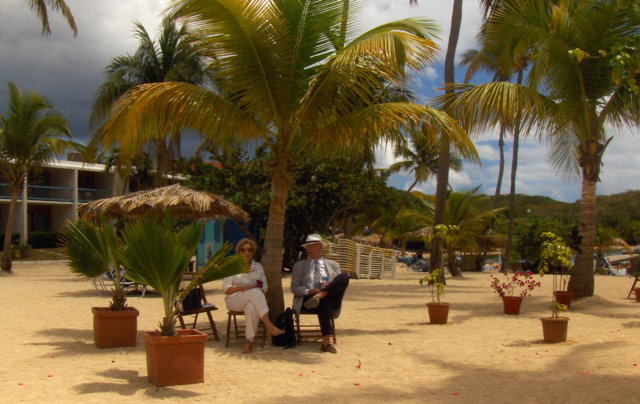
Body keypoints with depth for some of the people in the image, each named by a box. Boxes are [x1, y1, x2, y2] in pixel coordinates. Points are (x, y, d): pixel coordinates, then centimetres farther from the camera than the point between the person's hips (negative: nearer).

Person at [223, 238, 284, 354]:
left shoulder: (258, 267, 17)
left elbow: (264, 288, 10)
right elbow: (226, 289, -1)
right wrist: (245, 288, -14)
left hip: (253, 301, 2)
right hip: (234, 300, -2)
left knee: (251, 307, -38)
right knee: (255, 292, -35)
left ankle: (249, 342, -39)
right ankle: (269, 326, -42)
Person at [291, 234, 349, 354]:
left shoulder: (333, 265, 26)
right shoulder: (299, 265, 23)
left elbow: (341, 284, 16)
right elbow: (294, 288, 11)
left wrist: (331, 287, -9)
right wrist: (310, 291, -10)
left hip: (331, 299, 2)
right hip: (309, 298, -2)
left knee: (344, 277, -26)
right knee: (324, 302, -40)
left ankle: (320, 295, -42)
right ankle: (326, 341, -46)